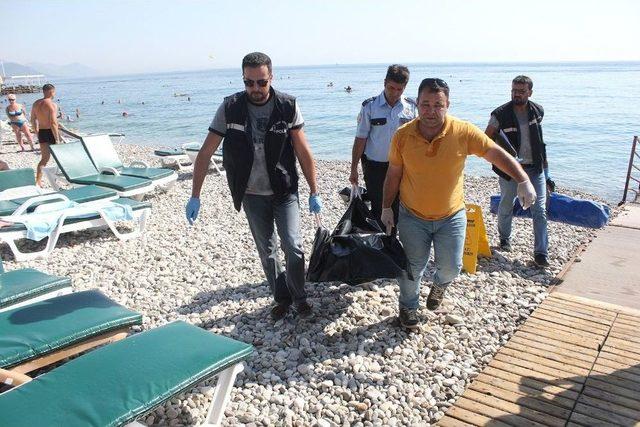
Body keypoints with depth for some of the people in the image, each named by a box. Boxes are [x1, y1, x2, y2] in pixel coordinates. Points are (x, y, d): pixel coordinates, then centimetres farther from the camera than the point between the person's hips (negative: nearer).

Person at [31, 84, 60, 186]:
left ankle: (38, 181, 5)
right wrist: (57, 139, -19)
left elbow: (33, 120, 16)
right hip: (51, 133, -7)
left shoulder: (36, 104, 8)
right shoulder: (52, 105, -16)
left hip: (41, 133, 7)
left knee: (44, 158, 12)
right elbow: (53, 124, -22)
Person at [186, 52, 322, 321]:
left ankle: (299, 296, 15)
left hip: (284, 191, -1)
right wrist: (195, 197, -10)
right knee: (266, 250, 11)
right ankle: (281, 297, 29)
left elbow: (303, 152, -4)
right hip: (252, 195, 2)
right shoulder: (230, 108, -9)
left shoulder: (288, 107, -10)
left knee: (293, 246, -8)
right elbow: (205, 153, -7)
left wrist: (314, 193, -4)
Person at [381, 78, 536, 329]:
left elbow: (497, 155, -12)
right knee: (412, 268, 11)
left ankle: (439, 284, 47)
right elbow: (393, 174, -3)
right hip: (413, 217, 0)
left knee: (451, 267, 9)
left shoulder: (464, 132, -17)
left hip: (451, 217, 0)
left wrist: (523, 181, -22)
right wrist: (386, 208, 1)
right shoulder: (402, 136, -14)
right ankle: (408, 306, 38)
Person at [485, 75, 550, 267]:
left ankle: (540, 253, 1)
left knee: (540, 210, -3)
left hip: (535, 167, 2)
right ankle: (504, 237, 40)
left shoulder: (538, 111, 1)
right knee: (506, 205, 13)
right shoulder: (500, 114, -11)